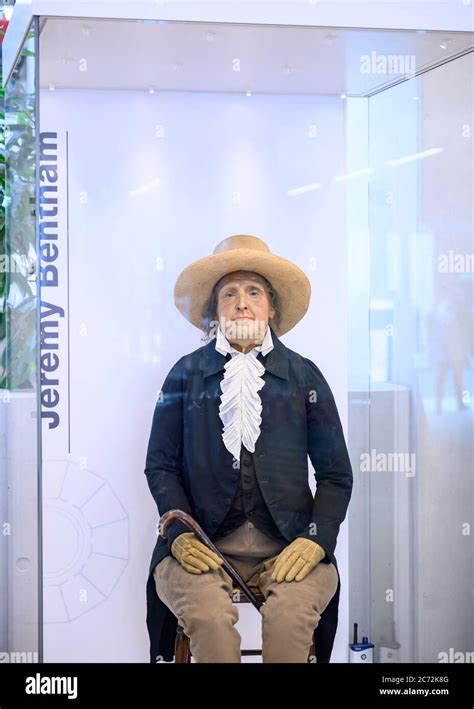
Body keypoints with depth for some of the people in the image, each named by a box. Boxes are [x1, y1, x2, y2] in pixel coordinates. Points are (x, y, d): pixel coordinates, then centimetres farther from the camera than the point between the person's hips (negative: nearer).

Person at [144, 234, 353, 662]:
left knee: (290, 613, -32)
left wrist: (314, 541, -7)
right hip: (203, 543, 0)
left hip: (287, 546, 0)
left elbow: (336, 475, 10)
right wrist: (180, 535, -7)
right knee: (207, 615, -32)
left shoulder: (304, 377, 11)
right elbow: (161, 465, 11)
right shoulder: (186, 375, 12)